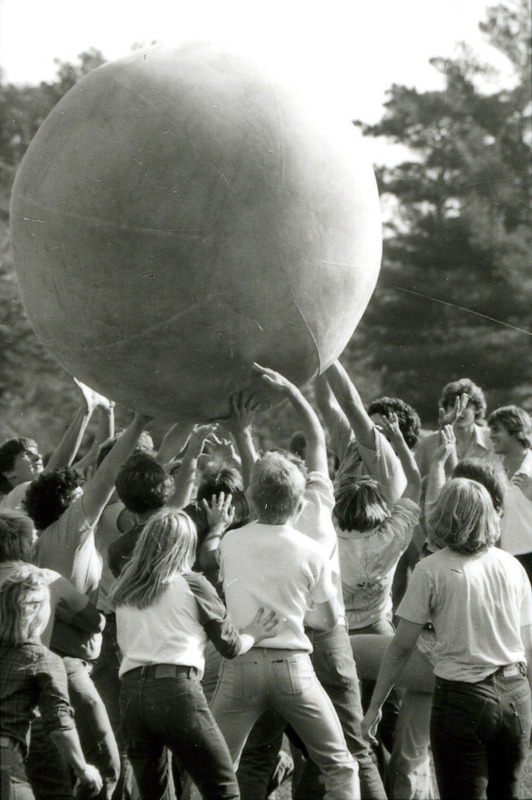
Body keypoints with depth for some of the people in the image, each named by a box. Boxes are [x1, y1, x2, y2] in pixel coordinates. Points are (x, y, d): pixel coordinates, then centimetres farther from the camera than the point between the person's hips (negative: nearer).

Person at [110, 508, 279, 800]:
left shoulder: (122, 590, 18)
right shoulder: (192, 585, 6)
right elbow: (229, 644, 11)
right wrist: (252, 634, 32)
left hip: (130, 691, 5)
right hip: (177, 687, -5)